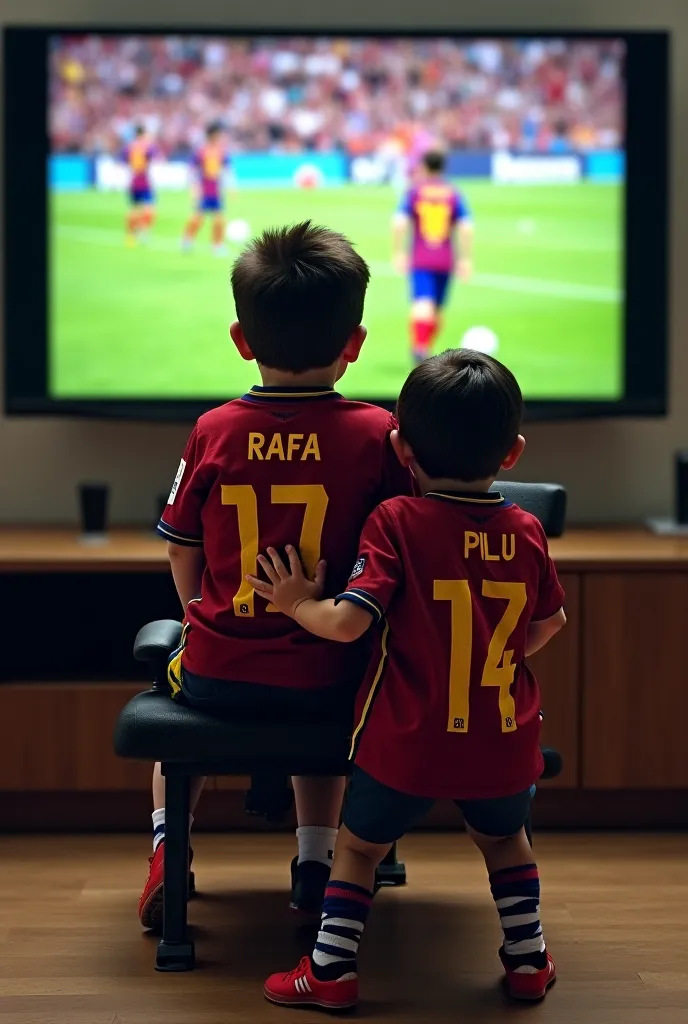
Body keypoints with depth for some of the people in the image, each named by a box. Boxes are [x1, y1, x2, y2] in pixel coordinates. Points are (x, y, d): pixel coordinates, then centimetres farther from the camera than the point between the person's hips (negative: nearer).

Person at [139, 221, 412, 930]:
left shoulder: (213, 432, -5)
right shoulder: (377, 435, -9)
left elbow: (183, 558, 5)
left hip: (219, 673, 0)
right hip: (327, 679, 0)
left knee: (179, 679, 34)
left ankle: (166, 845, 21)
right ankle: (314, 863, 26)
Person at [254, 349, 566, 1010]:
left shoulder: (396, 522, -14)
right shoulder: (526, 531, -3)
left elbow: (348, 622, -21)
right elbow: (549, 624, 11)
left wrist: (299, 603, -1)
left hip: (407, 744, -3)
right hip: (503, 742, 3)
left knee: (358, 844, 18)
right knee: (503, 837, 30)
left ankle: (332, 970, 18)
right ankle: (528, 959, 31)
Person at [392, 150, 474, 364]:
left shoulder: (414, 192, 2)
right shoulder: (454, 194, 6)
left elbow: (399, 223, -10)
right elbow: (466, 227, -3)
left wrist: (398, 253, -6)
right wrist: (465, 259, 1)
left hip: (420, 261, -2)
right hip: (446, 261, 2)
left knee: (422, 304, -17)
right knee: (437, 309, 17)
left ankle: (419, 347, -38)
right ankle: (425, 347, 23)